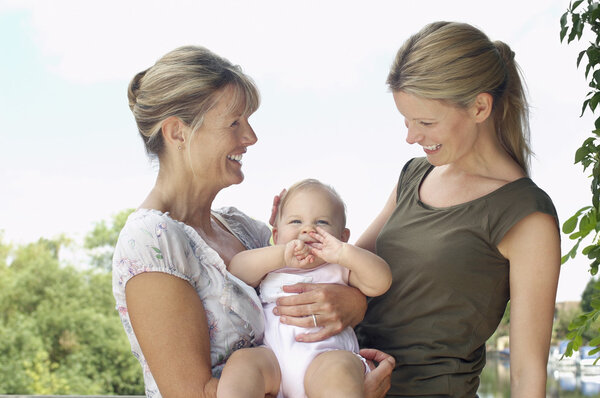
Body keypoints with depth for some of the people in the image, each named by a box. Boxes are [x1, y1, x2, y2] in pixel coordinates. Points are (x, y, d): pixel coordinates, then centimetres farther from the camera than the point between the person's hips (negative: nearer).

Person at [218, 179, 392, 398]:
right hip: (273, 356, 2)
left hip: (328, 354, -1)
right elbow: (236, 270, 5)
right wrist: (282, 255, -7)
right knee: (242, 360, -30)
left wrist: (344, 253, -7)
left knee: (338, 371, -35)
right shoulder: (271, 267, 25)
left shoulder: (340, 268, 23)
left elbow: (380, 282, 7)